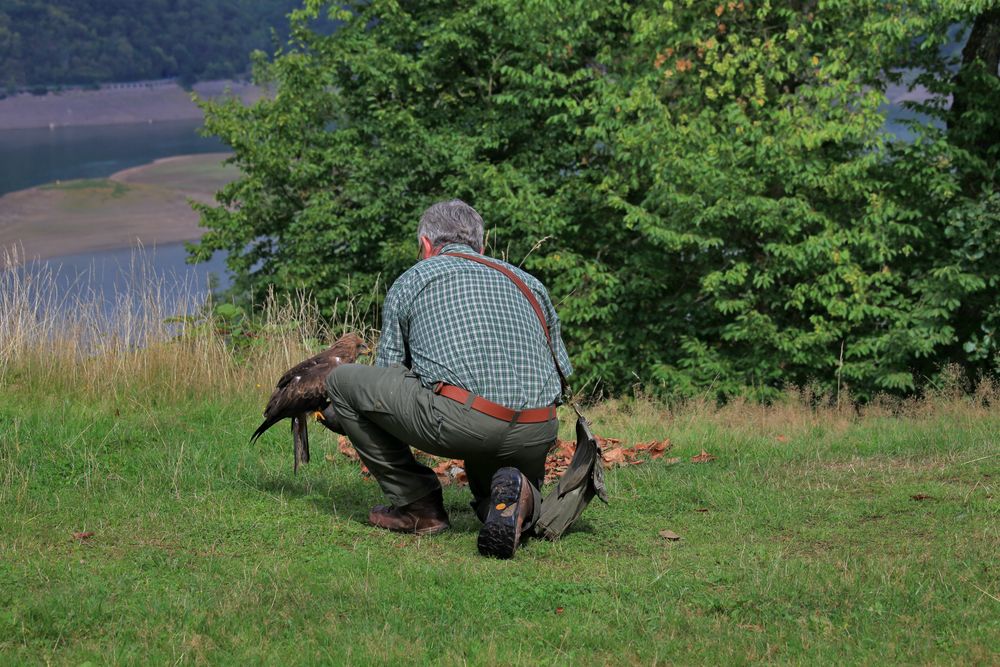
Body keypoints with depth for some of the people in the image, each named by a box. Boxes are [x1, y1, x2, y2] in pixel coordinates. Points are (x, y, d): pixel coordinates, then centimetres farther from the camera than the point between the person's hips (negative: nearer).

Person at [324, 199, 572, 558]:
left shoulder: (410, 280, 20)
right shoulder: (528, 282, 29)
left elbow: (388, 371, 23)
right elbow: (562, 369, 27)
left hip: (457, 418, -4)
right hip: (536, 435, 4)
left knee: (342, 381, 16)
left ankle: (417, 504, 15)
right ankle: (519, 496, -3)